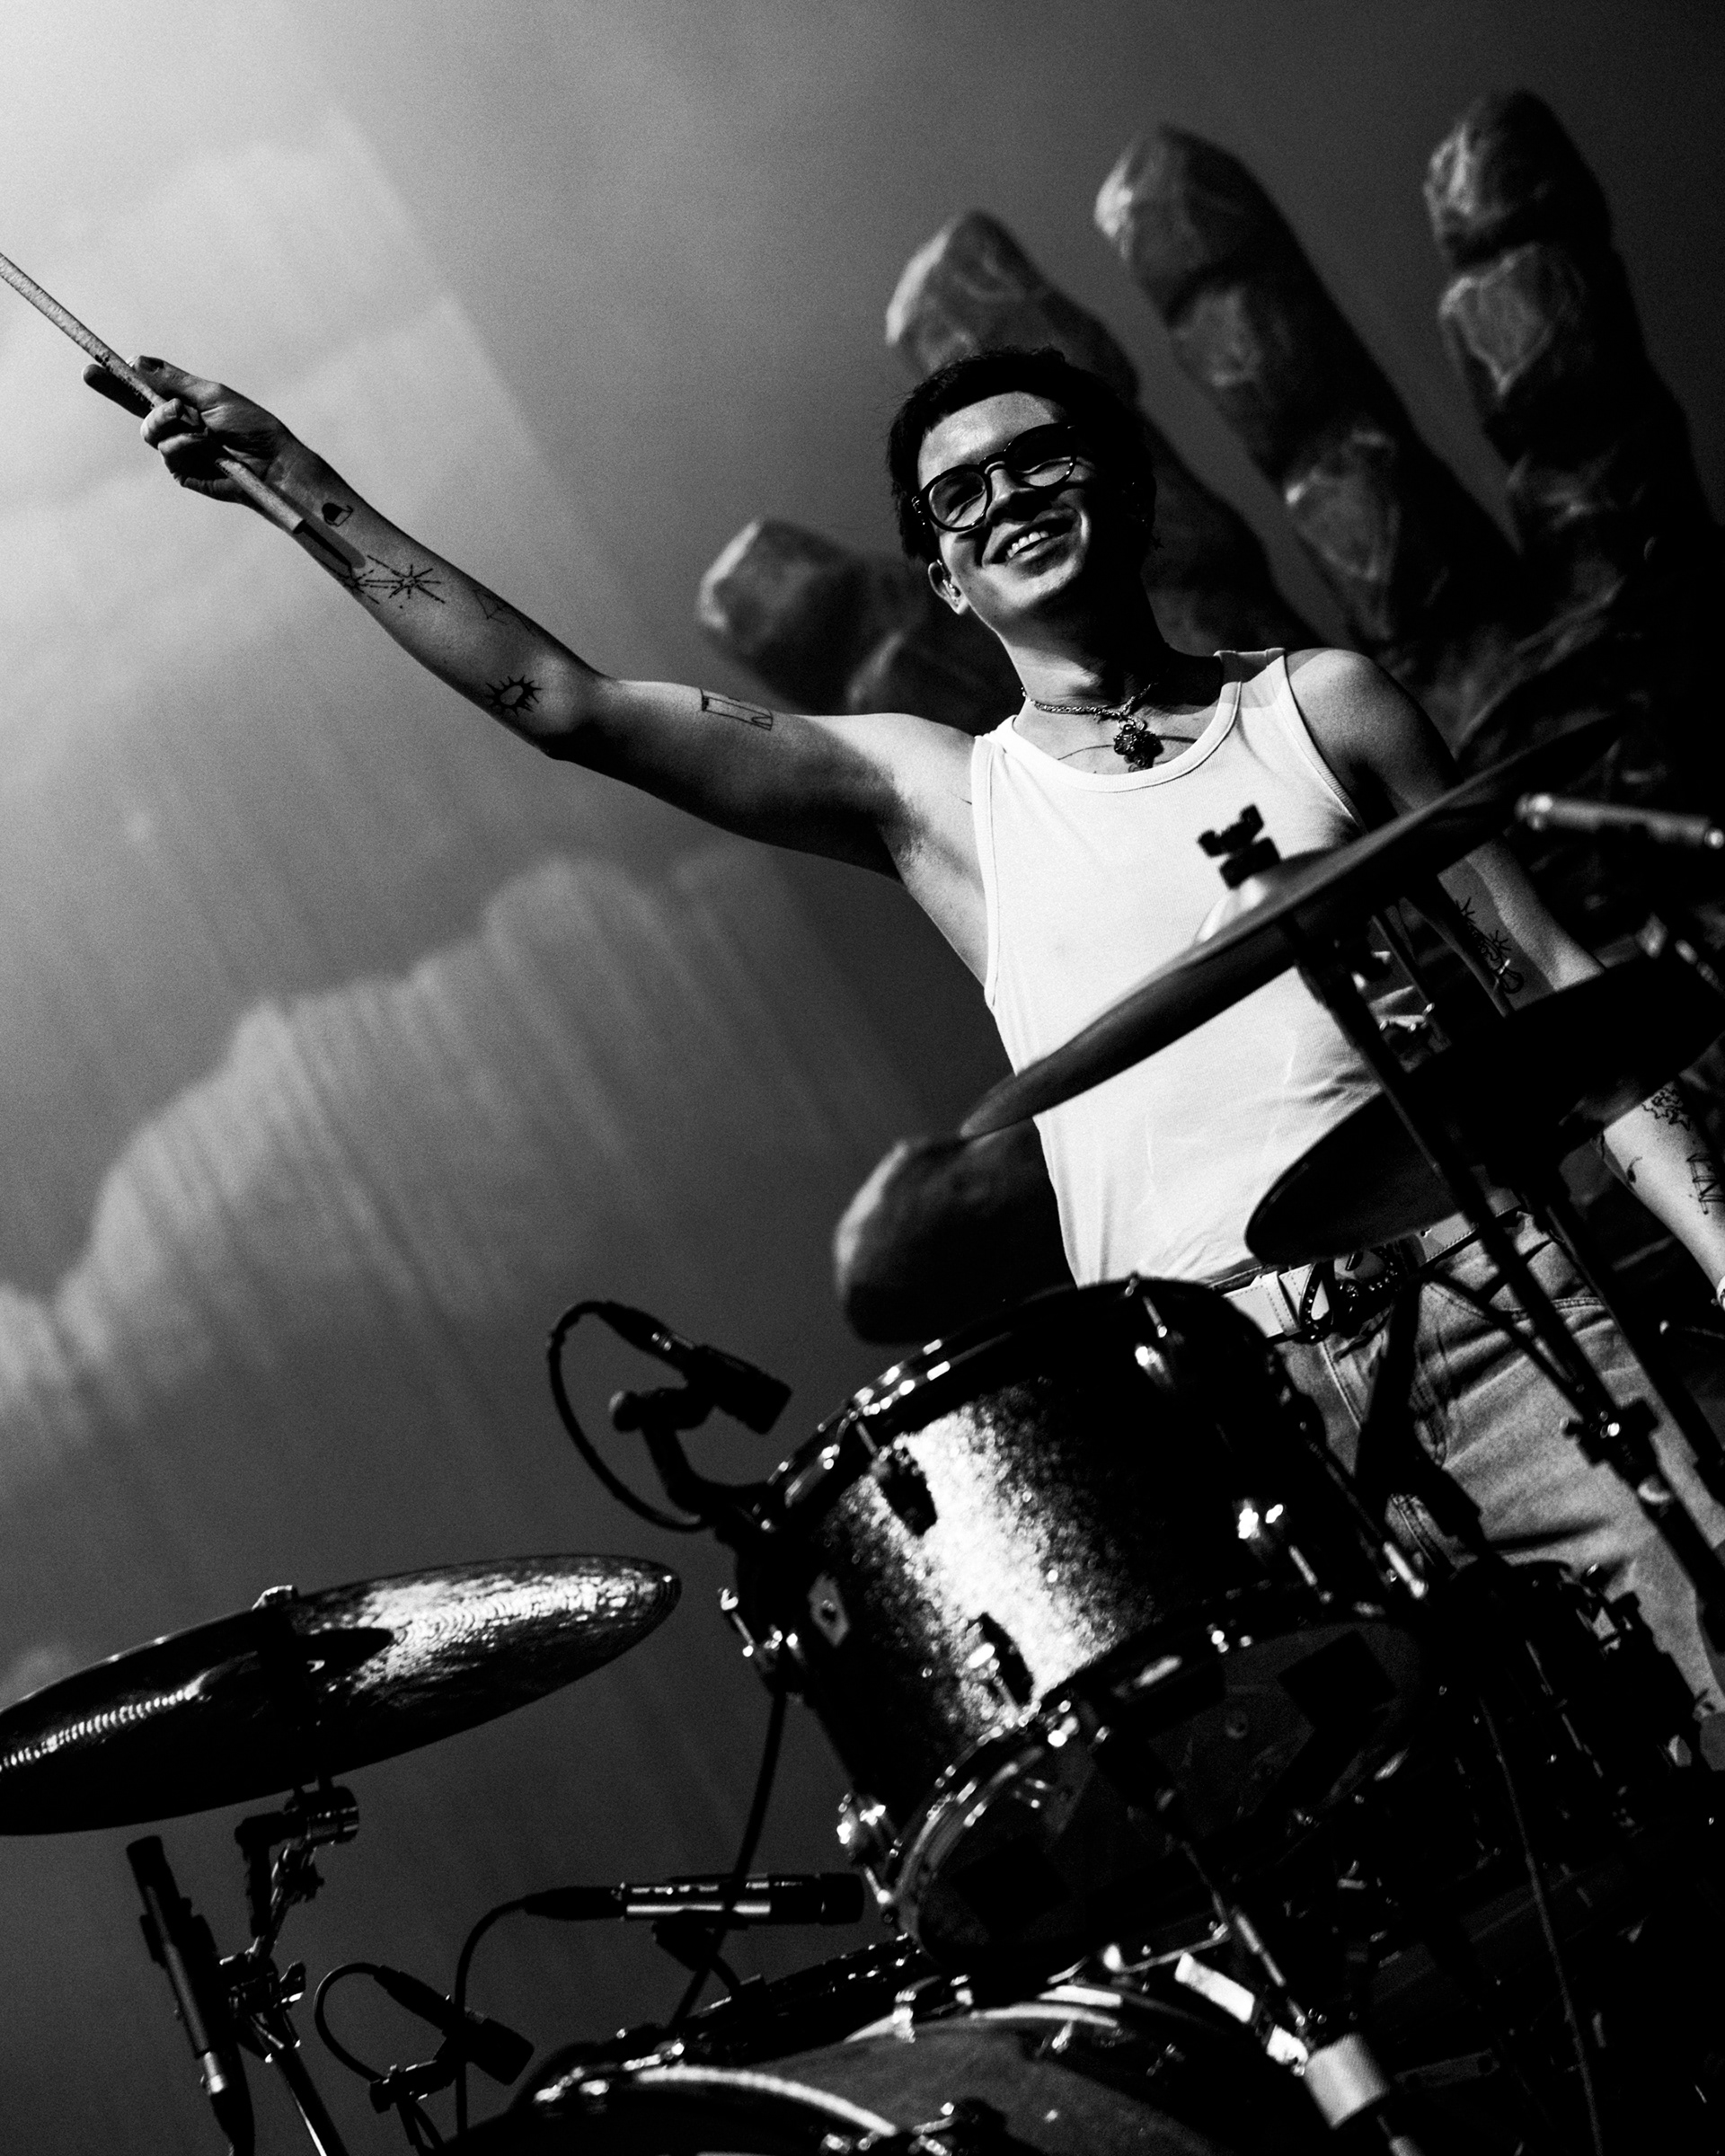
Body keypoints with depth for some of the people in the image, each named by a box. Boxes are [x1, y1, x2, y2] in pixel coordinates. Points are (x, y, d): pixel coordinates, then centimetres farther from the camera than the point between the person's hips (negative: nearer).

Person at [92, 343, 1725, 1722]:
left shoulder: (1325, 706, 15)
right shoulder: (933, 798, 14)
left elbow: (1558, 998, 12)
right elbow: (567, 705, 9)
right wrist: (300, 484, 6)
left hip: (1489, 1299, 1)